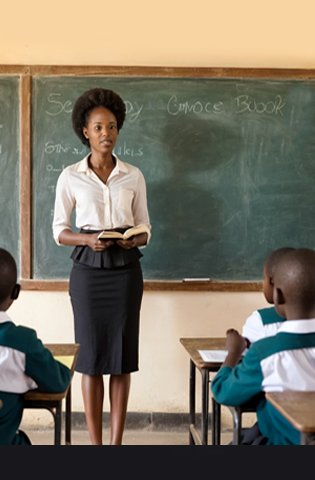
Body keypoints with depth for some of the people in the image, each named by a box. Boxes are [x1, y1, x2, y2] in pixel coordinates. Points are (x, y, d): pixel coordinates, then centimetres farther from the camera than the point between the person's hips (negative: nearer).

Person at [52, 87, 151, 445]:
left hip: (125, 269, 1)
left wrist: (135, 240, -14)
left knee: (123, 355, 2)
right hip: (88, 269, -1)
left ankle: (116, 443, 11)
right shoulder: (70, 177, 1)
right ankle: (95, 443, 11)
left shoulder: (133, 176, 6)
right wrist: (88, 240, -16)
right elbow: (59, 230, 3)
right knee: (91, 355, 1)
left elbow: (144, 228, 9)